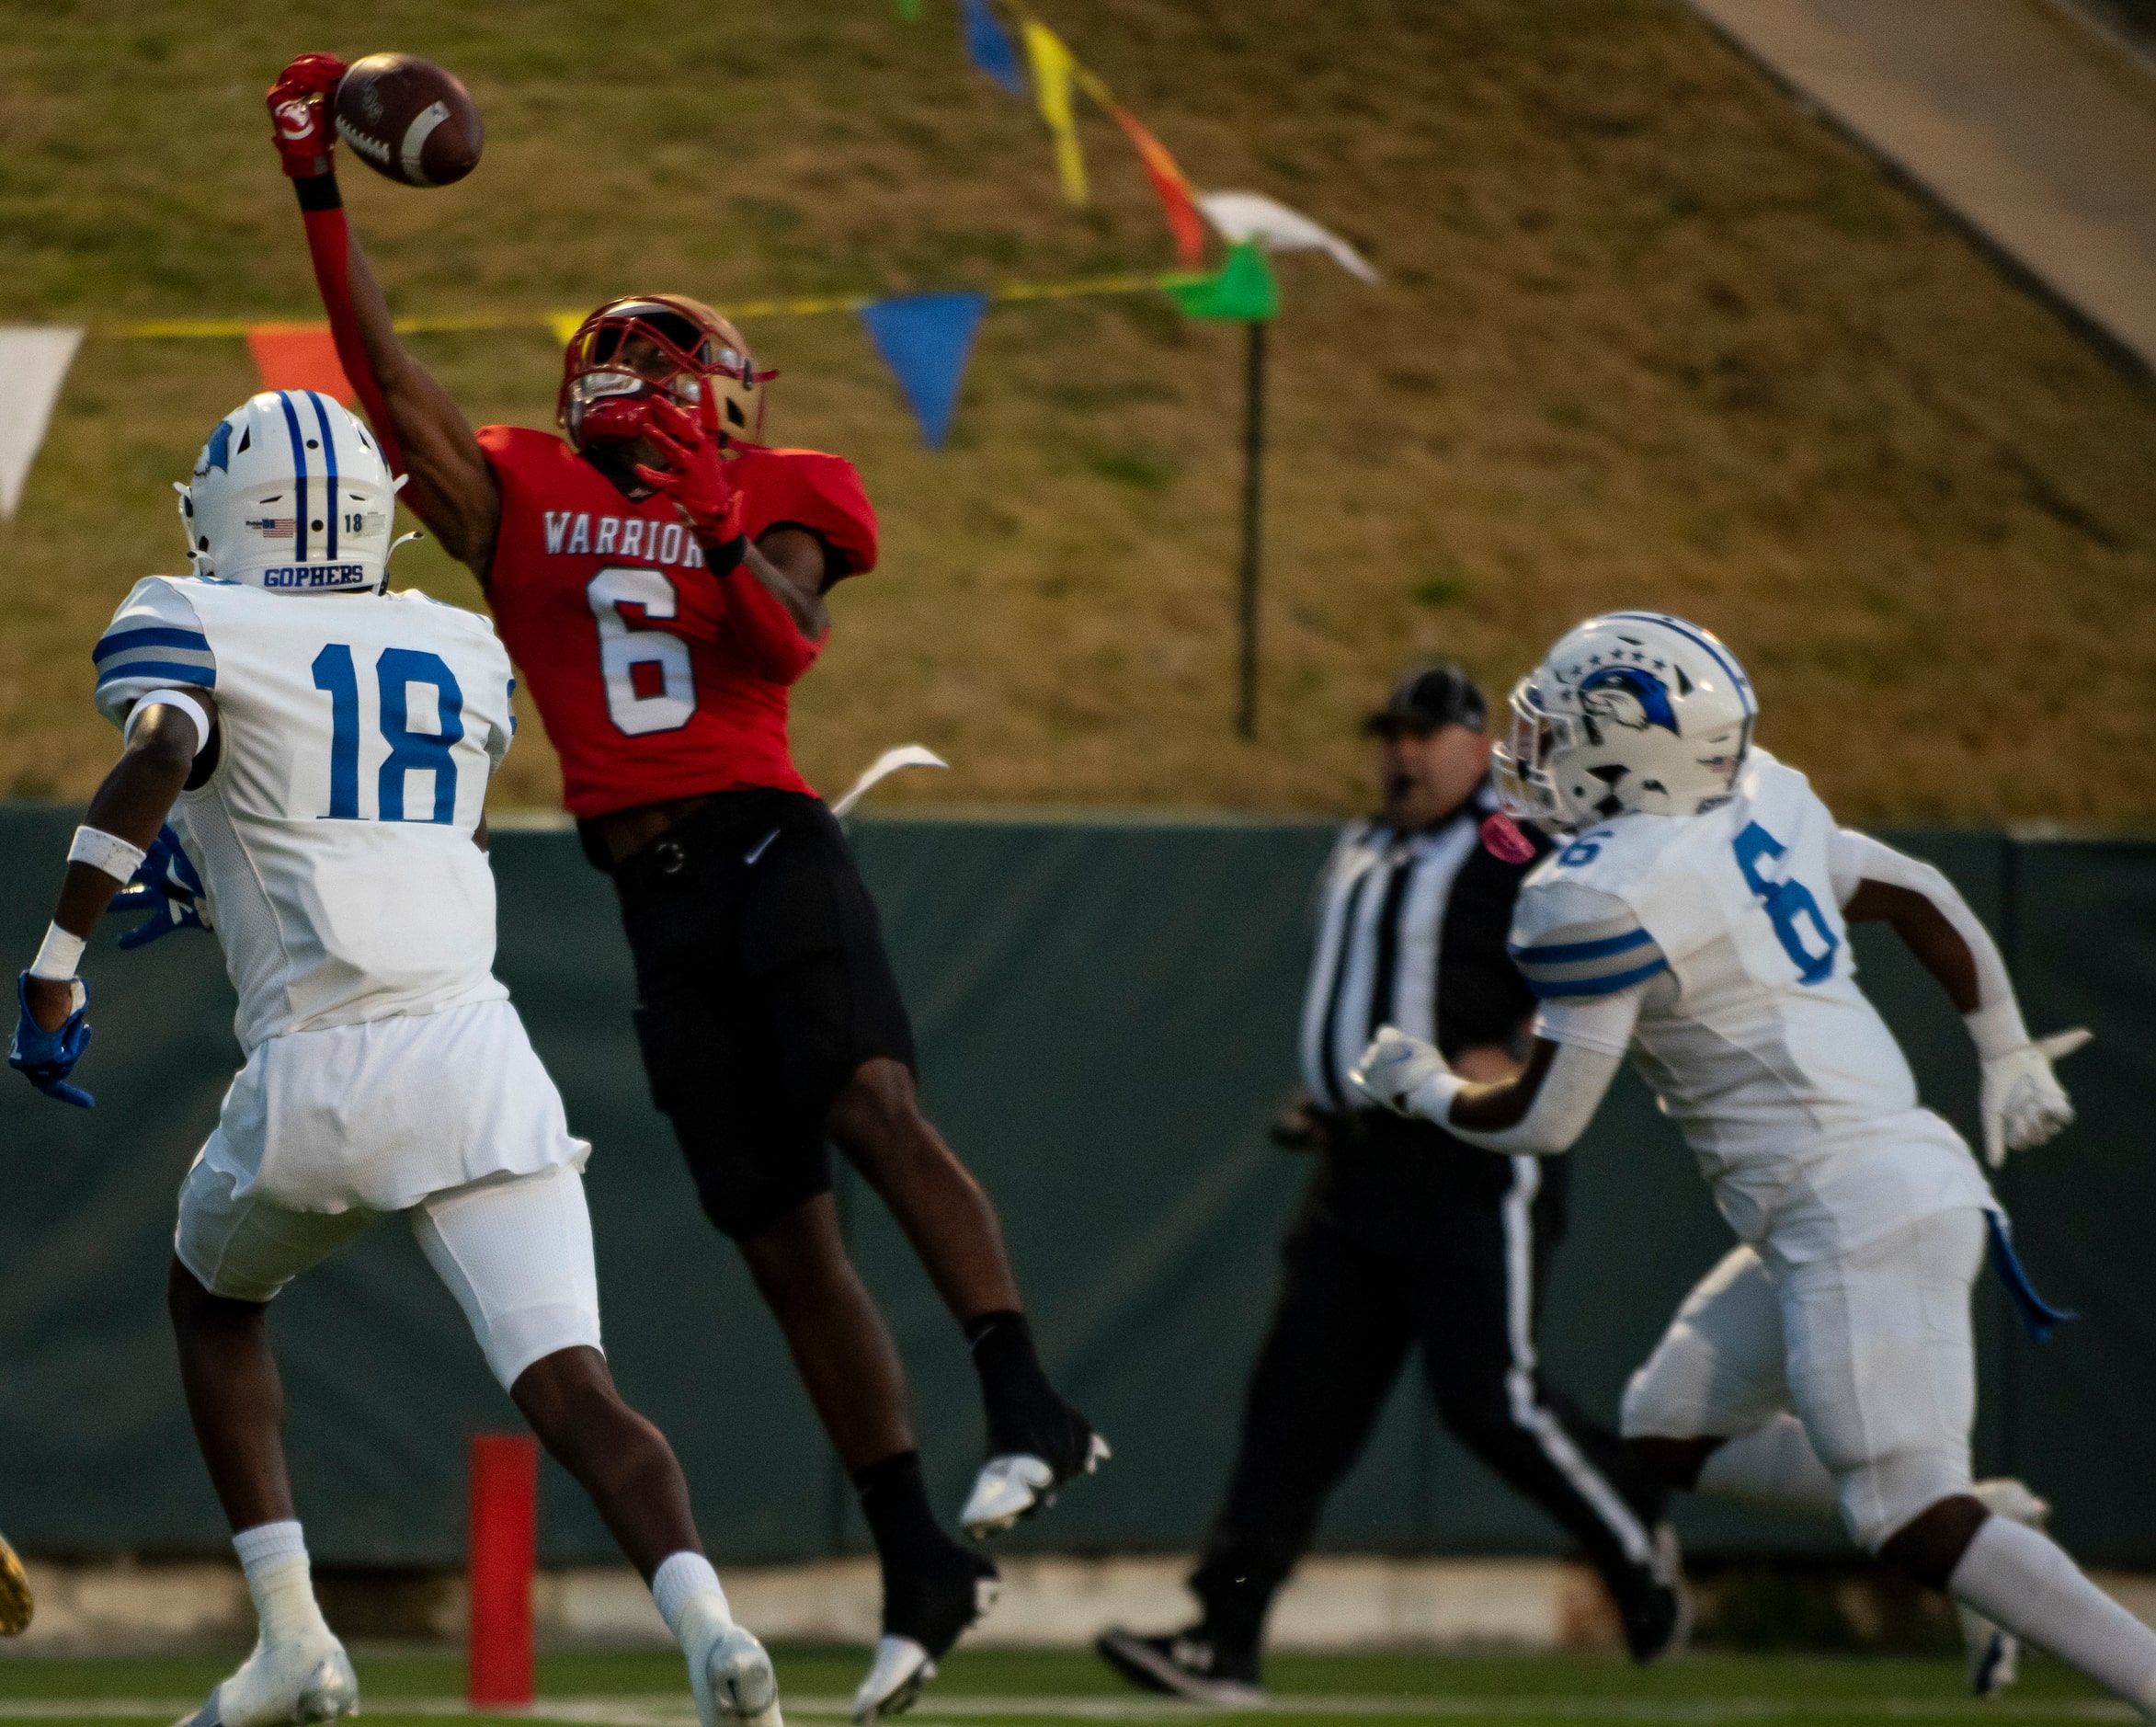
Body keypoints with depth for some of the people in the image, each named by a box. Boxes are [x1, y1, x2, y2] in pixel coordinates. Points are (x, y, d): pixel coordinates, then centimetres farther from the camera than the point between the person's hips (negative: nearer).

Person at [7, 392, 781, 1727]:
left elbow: (155, 760, -15)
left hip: (320, 1068, -2)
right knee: (571, 1388, -5)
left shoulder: (190, 629, 6)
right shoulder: (462, 651, 21)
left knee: (214, 1301, 27)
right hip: (477, 1047, 2)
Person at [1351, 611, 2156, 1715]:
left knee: (1914, 1521, -10)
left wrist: (1421, 1089, 11)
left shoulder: (1603, 899, -15)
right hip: (1904, 1165, 10)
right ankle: (1989, 1528, 15)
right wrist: (2008, 1057, 31)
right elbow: (1920, 899, 20)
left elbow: (1543, 1122, -9)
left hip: (1852, 1212, -10)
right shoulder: (1759, 807, 9)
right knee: (1673, 1429, 18)